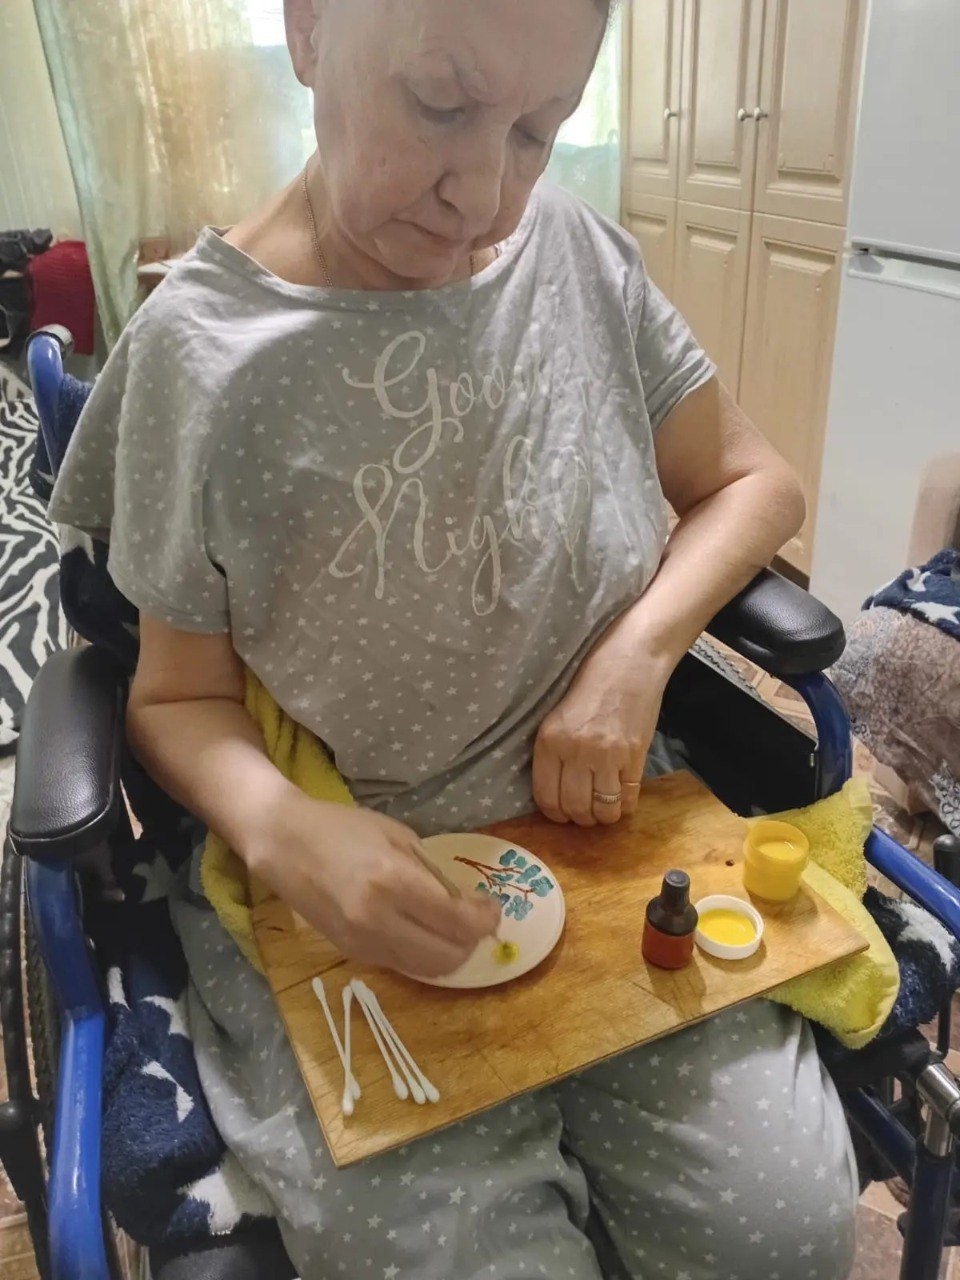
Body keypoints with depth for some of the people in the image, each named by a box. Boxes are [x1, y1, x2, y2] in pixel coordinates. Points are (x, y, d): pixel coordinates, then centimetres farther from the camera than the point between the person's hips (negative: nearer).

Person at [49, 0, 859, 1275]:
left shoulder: (578, 252, 0)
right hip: (346, 887, -1)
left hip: (599, 825, 3)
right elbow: (178, 698, -2)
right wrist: (283, 828, -23)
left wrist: (635, 654, -11)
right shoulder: (201, 352, -8)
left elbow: (755, 481, 7)